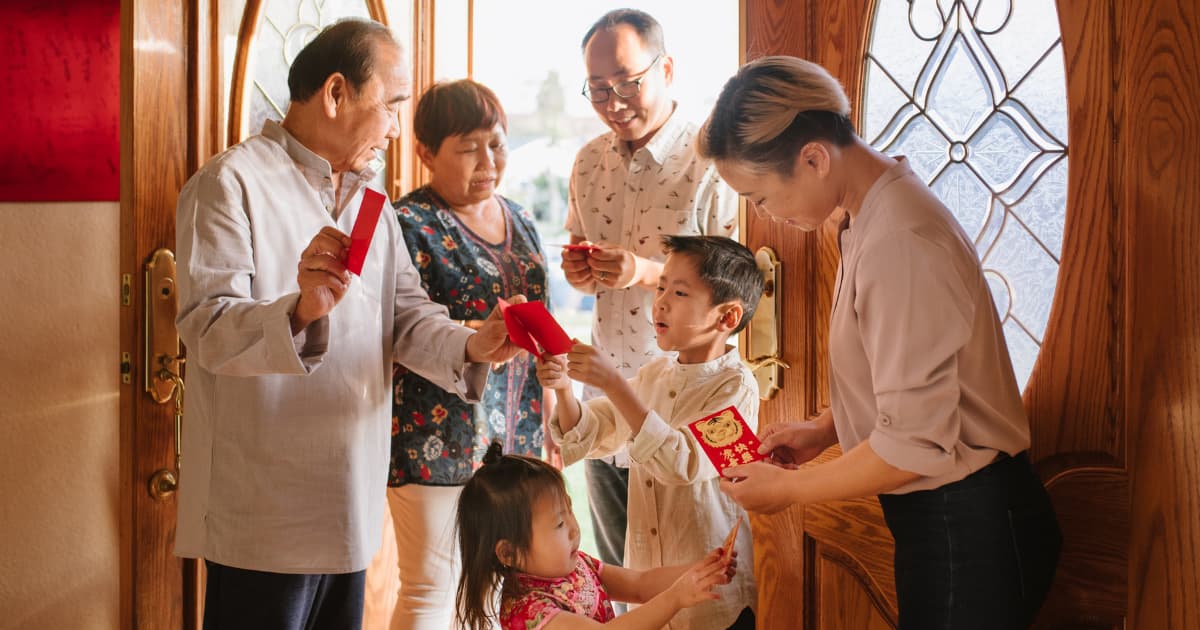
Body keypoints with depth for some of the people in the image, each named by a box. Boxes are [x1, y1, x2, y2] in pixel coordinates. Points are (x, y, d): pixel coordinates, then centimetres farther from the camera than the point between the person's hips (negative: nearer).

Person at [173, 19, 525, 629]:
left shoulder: (369, 200, 17)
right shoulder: (232, 183, -10)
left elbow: (408, 314, 8)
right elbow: (208, 327, -21)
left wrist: (470, 346, -12)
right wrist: (300, 310, -40)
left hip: (350, 505, 8)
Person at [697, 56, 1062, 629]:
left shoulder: (899, 244, -25)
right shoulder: (877, 213, 6)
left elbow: (915, 446, -25)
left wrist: (787, 488, -13)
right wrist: (824, 430, 8)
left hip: (966, 529, -9)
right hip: (940, 518, 9)